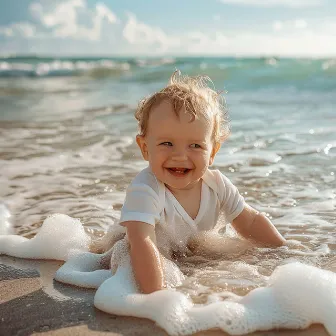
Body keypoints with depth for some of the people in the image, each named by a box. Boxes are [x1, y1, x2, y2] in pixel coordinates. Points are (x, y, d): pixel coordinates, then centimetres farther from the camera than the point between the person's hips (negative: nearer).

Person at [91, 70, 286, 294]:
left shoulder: (217, 185, -17)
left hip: (187, 257, 7)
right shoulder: (144, 191, -36)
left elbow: (251, 223, -2)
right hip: (129, 257, -6)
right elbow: (143, 245, -47)